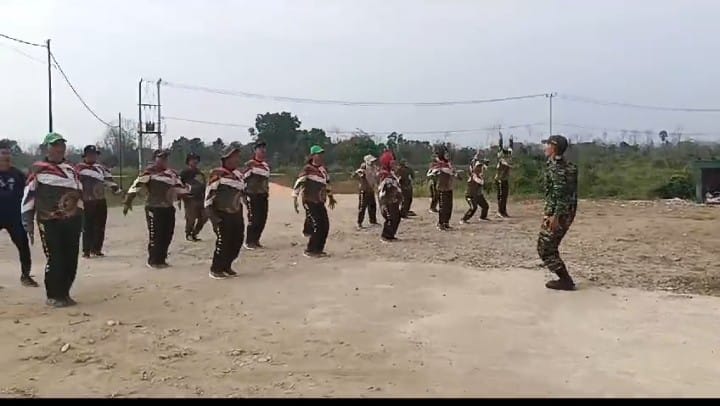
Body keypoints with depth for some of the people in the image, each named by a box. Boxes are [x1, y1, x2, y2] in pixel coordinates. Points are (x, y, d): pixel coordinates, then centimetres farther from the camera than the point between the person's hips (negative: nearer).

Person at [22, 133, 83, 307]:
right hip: (49, 222, -5)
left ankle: (64, 293, 20)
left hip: (71, 220, 5)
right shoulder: (38, 169, -2)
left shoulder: (71, 169, 14)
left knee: (71, 259, 6)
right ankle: (53, 296, 9)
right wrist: (28, 221, -7)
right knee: (55, 260, -6)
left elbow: (79, 194, 18)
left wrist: (80, 217, 15)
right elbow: (28, 195, -3)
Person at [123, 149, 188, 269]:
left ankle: (161, 259, 24)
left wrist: (186, 194, -2)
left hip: (169, 208, 7)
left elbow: (179, 187, 18)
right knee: (155, 236, -3)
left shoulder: (172, 173, 12)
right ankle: (153, 261, 10)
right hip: (154, 208, -7)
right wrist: (127, 202, -18)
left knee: (167, 235, 10)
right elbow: (136, 186, -14)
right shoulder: (149, 172, -9)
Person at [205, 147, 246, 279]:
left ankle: (226, 266, 24)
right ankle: (215, 270, 8)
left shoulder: (239, 175, 10)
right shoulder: (217, 174, -12)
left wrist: (241, 216, 19)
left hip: (236, 215, 7)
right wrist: (213, 216, -18)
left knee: (237, 242, 8)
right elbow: (208, 196, -14)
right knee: (223, 243, -7)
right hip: (222, 215, -7)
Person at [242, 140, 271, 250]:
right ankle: (249, 242, 3)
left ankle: (256, 240, 19)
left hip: (263, 196, 7)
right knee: (253, 219, -8)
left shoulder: (267, 165, 14)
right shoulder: (250, 164, -7)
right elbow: (243, 178, -10)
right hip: (252, 195, -7)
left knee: (262, 220, 6)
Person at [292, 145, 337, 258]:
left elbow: (327, 182, 26)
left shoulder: (322, 168, 10)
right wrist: (295, 200, -23)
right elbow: (298, 183, -18)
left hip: (320, 202, 8)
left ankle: (318, 249, 20)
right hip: (310, 202, -8)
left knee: (325, 226, 7)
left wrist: (330, 196, 31)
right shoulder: (308, 169, -12)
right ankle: (309, 251, 3)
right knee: (317, 226, -9)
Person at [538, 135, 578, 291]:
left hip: (557, 213, -9)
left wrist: (555, 216, -25)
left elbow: (560, 192, -23)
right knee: (551, 247, 19)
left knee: (544, 249, -1)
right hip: (568, 213, 9)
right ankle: (564, 278, 20)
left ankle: (565, 280, 1)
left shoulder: (555, 166, -15)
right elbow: (570, 191, 17)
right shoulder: (569, 166, 14)